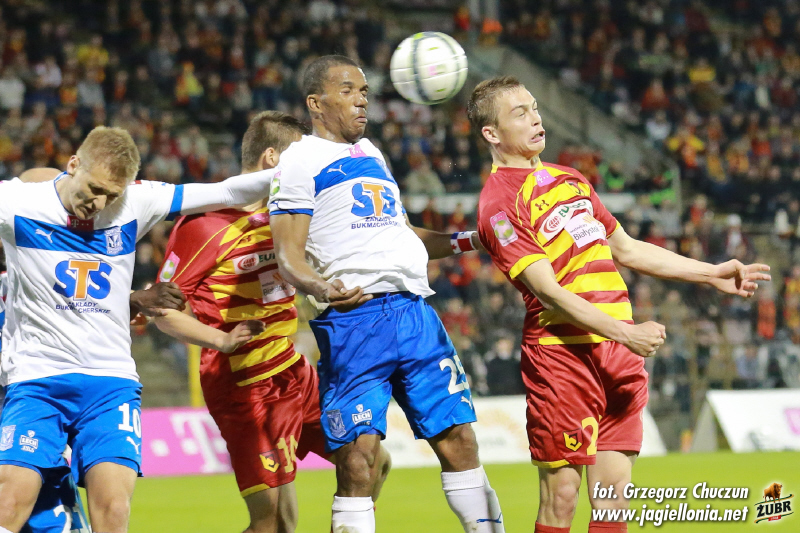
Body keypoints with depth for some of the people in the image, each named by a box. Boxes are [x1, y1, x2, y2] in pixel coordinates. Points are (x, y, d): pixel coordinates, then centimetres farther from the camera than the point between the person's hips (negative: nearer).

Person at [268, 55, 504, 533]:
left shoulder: (370, 153, 24)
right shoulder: (300, 161, 2)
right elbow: (289, 256, -6)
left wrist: (464, 241, 27)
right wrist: (321, 289, -26)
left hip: (415, 312, 7)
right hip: (354, 319, -7)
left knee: (459, 437, 4)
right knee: (357, 459, -11)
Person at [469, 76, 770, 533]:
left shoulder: (570, 179, 19)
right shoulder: (500, 203, -8)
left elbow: (626, 250, 27)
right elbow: (547, 291, -16)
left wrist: (713, 274, 23)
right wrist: (625, 333, -22)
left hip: (618, 356, 7)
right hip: (561, 354, -7)